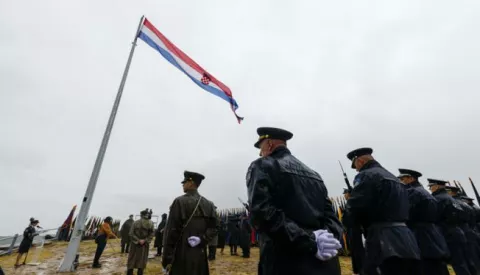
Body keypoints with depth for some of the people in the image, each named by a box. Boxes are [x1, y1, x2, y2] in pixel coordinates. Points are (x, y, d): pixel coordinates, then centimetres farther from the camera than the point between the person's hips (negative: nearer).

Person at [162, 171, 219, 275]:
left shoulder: (180, 201, -10)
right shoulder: (208, 204, 6)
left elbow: (171, 230, -11)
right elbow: (215, 227, 0)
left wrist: (166, 258, -7)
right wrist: (202, 240, -6)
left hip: (182, 255, -5)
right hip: (200, 254, 5)